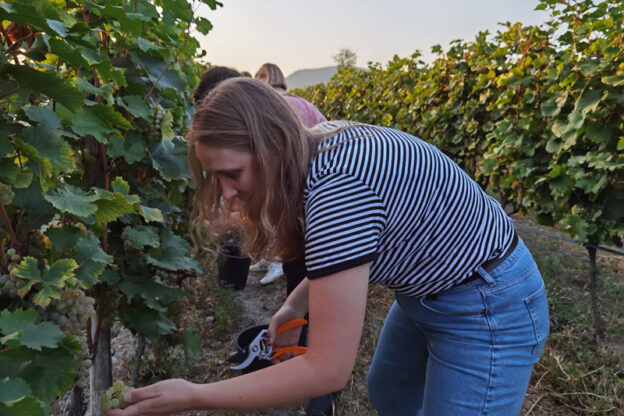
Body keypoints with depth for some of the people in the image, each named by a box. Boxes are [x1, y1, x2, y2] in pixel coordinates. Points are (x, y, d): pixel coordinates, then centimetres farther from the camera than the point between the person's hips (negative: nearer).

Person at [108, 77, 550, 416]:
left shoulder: (336, 185, -35)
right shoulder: (319, 145, -7)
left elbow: (328, 369, -30)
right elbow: (346, 253, 9)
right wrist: (296, 304, -1)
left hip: (488, 308, -8)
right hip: (427, 288, 9)